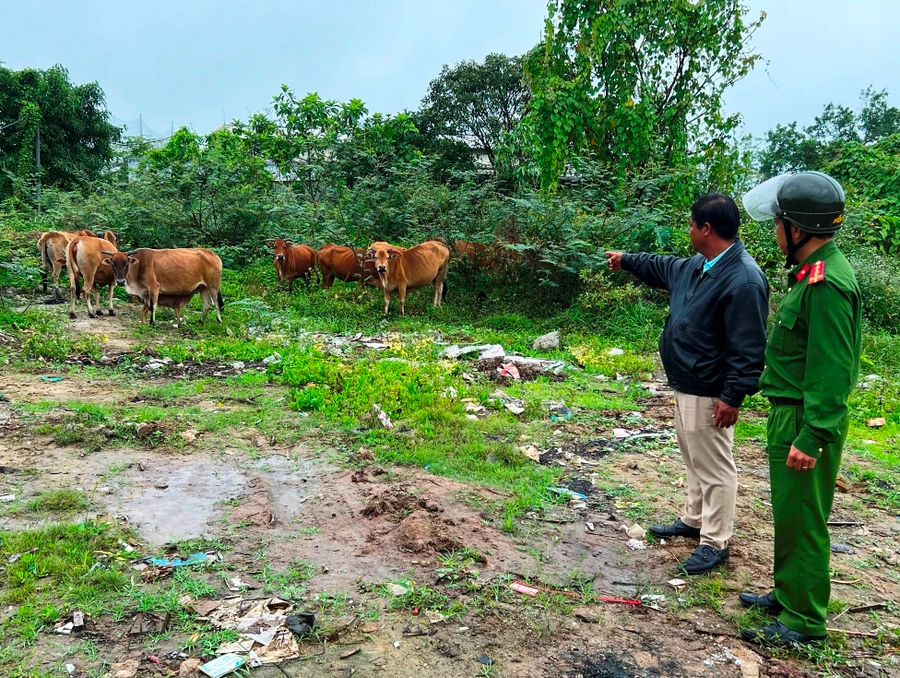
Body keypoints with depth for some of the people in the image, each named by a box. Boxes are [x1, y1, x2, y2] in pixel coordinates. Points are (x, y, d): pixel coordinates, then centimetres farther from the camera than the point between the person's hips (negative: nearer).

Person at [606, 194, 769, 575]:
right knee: (694, 460, 23)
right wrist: (626, 260, 39)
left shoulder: (742, 280, -24)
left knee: (714, 468, 3)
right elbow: (664, 268, 29)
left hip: (709, 394, -10)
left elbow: (748, 349, -25)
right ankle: (693, 520, 39)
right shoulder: (697, 266, 6)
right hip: (686, 386, 10)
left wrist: (733, 397, -24)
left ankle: (715, 543, 16)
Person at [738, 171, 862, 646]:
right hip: (790, 412, 10)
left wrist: (812, 437, -23)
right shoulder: (813, 272, 10)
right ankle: (789, 594, 36)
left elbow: (832, 370, -24)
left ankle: (803, 620, 17)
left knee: (801, 520, 2)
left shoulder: (826, 284, -22)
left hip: (806, 421, -10)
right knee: (789, 513, 20)